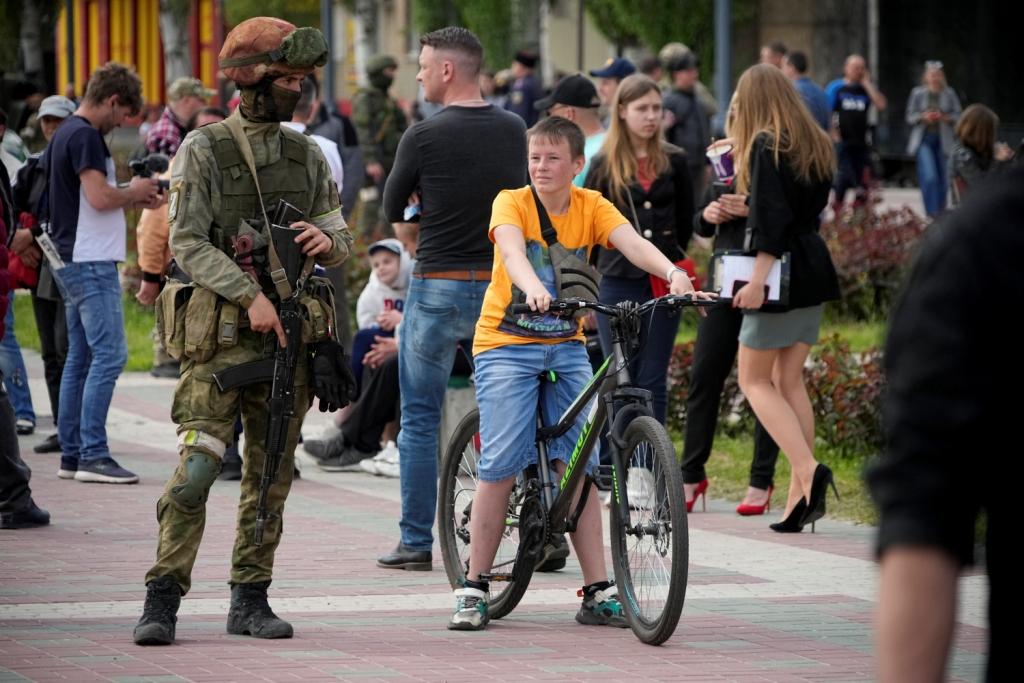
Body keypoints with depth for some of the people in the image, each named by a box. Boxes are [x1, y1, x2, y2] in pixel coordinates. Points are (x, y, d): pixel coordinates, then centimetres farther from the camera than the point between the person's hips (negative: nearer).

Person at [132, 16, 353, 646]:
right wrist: (250, 295, -19)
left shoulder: (307, 154, 13)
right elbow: (188, 243, -9)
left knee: (272, 473, 6)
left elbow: (341, 234, 16)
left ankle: (251, 598, 13)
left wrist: (327, 242, -9)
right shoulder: (204, 150, -3)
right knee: (198, 465, -14)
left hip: (289, 330, 5)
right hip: (222, 330, -5)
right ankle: (163, 599, -12)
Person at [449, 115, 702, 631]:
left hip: (566, 347, 3)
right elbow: (511, 249, -28)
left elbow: (631, 242, -17)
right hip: (507, 343, -3)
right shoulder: (512, 203, -8)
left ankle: (598, 593, 1)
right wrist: (533, 287, -50)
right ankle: (474, 589, -2)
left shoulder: (591, 207, 0)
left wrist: (672, 272, -37)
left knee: (579, 466, -1)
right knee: (501, 466, -10)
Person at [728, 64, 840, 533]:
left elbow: (770, 220, -20)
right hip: (815, 267, 8)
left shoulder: (765, 145, -11)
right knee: (789, 380, 11)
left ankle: (808, 470, -17)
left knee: (755, 380, 1)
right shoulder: (815, 145, 13)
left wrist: (758, 279, -25)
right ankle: (800, 494, 6)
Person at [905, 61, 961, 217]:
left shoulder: (949, 94, 3)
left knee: (943, 180, 6)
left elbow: (957, 116, 4)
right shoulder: (917, 93, 2)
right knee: (930, 177, -16)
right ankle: (932, 213, -13)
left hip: (943, 140, 2)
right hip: (924, 140, -2)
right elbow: (910, 117, 4)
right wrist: (923, 117, -15)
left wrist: (944, 117, -16)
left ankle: (940, 213, 20)